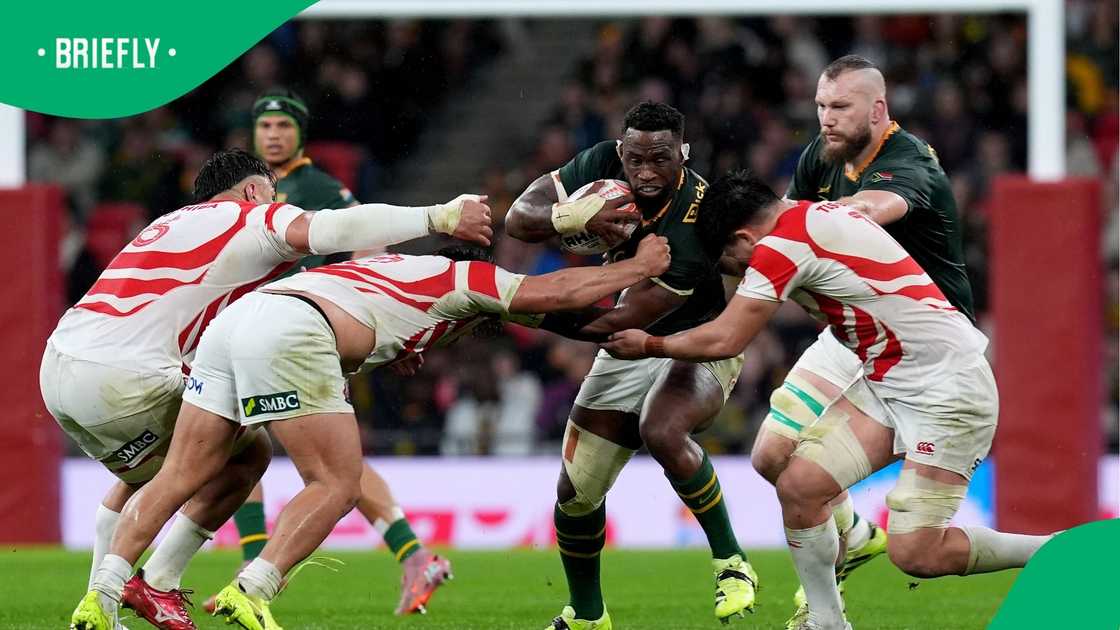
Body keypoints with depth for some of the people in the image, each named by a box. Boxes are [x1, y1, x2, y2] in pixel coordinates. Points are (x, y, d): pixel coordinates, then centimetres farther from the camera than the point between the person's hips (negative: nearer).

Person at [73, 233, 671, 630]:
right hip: (289, 333, -8)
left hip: (236, 317, 8)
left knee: (180, 476, 7)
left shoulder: (397, 266, 35)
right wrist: (639, 267, 23)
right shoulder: (465, 279, 15)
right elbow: (556, 292, 12)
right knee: (337, 485, 0)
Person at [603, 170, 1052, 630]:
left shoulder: (783, 245, -18)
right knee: (798, 486, -3)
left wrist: (649, 345, 3)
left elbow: (724, 341, -14)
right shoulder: (817, 214, 8)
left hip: (947, 387, -10)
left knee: (915, 555, -15)